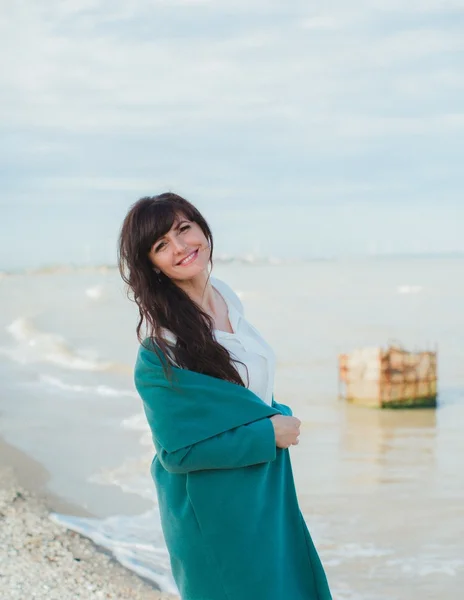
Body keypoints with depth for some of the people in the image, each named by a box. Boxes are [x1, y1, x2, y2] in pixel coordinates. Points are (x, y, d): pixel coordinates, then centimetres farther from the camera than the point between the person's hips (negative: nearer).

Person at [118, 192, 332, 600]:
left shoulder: (225, 296, -1)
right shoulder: (160, 346, -23)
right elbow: (178, 450, -22)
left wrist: (280, 416, -5)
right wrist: (268, 434, -18)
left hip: (263, 490, 7)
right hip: (212, 507, -7)